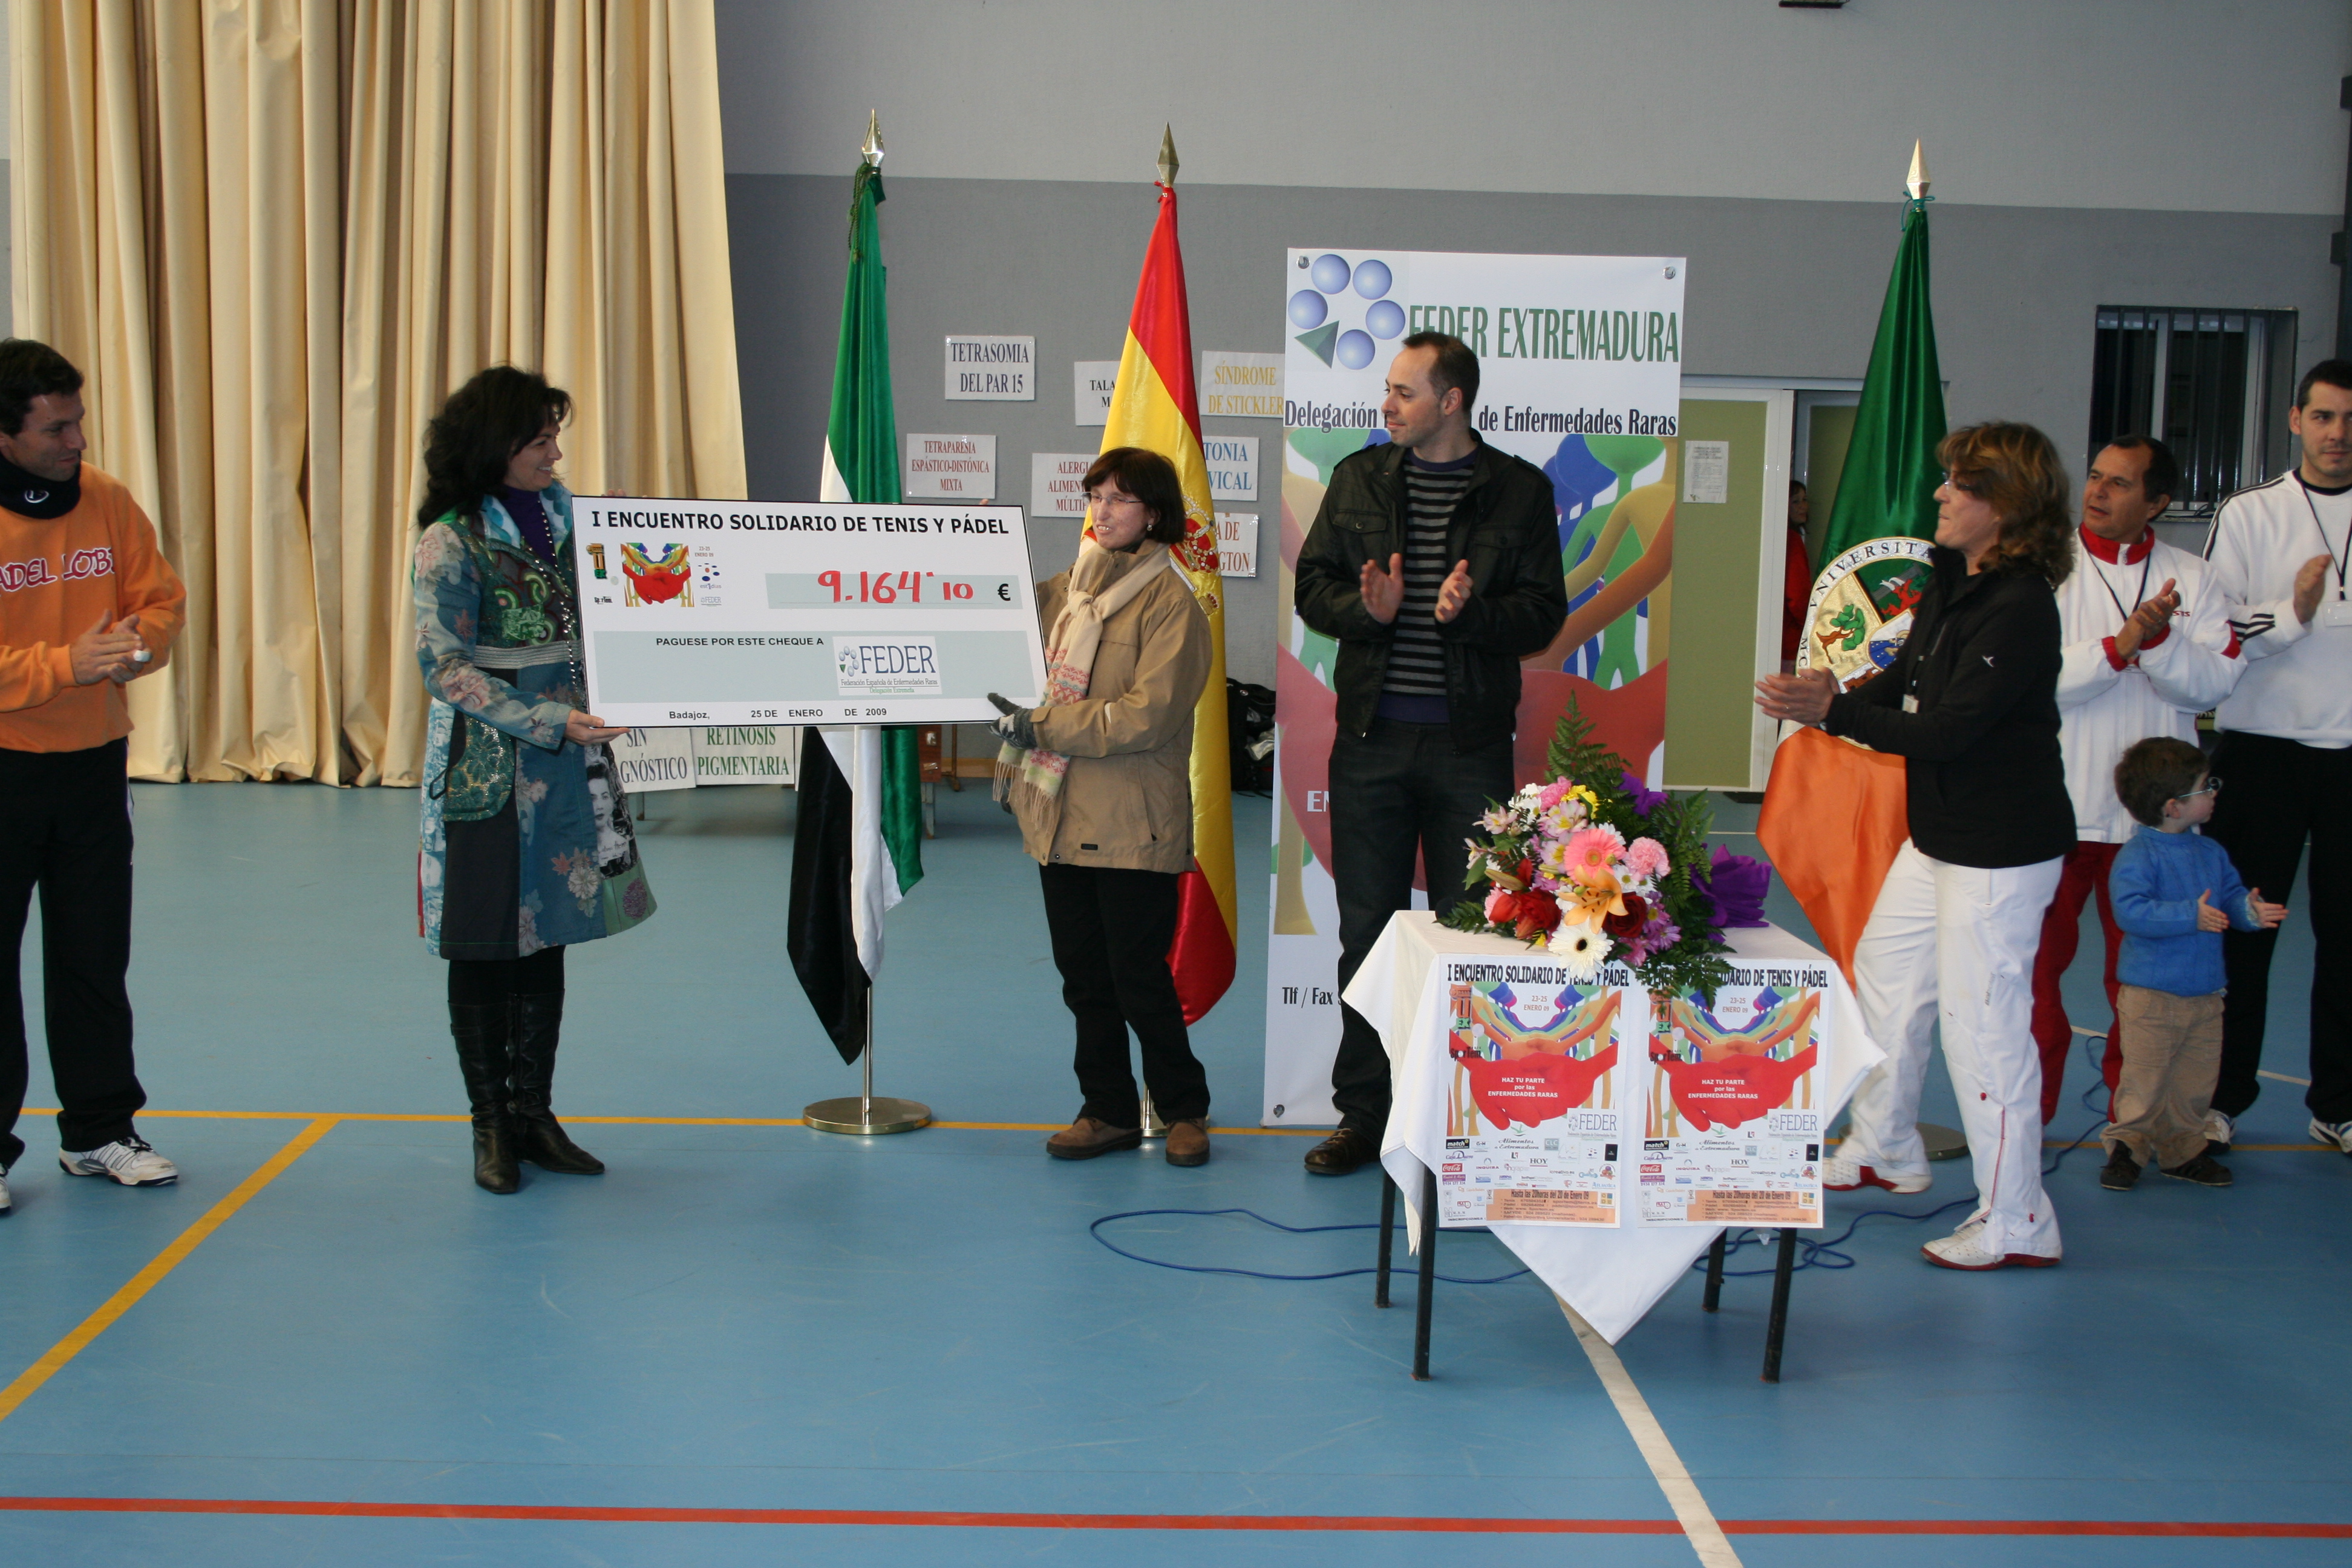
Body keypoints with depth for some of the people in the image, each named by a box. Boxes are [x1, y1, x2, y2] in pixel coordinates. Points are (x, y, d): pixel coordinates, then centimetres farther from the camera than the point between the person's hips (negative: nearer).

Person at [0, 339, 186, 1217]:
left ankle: (99, 1130, 25)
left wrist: (138, 642, -14)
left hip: (92, 761, 5)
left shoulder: (106, 503, 1)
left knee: (95, 956, 13)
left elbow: (162, 599, 7)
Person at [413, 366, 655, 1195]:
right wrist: (551, 721, -20)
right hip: (486, 771, -6)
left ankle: (534, 1116, 20)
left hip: (567, 763, 6)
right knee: (484, 951, 4)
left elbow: (597, 628, 18)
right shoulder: (451, 542, -11)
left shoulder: (560, 517, 8)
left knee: (546, 941, 10)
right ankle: (491, 1127, 15)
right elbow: (446, 668, -15)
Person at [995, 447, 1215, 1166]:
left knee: (1140, 978, 0)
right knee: (1083, 977, 11)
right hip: (1061, 817, 7)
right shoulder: (1066, 588, 13)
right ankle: (1108, 1110, 23)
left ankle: (1185, 1110, 17)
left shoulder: (1170, 603, -9)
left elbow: (1148, 715, -18)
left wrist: (1045, 726, -18)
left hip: (1133, 824, -7)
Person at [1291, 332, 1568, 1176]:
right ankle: (1364, 1112, 17)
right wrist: (1366, 609, -12)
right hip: (1371, 736, 2)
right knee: (1366, 930, 7)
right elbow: (1313, 585, 9)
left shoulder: (1519, 491, 1)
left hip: (1470, 742, -2)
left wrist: (1473, 612, -20)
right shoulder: (1360, 478, 9)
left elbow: (1544, 613, -2)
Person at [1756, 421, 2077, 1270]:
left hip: (2001, 850, -10)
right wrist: (1838, 691, -6)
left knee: (1982, 1023, -6)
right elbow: (1909, 682, 13)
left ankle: (2016, 1223, 5)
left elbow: (1948, 731, -26)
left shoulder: (2019, 608, -22)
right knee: (1883, 970, 20)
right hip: (1939, 834, 10)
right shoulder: (1950, 580, 7)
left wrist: (1833, 713, -25)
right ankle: (1885, 1151, 39)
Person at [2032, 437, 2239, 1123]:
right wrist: (2119, 648, -19)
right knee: (2036, 963, 2)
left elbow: (2216, 681, -3)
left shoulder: (2190, 578, 7)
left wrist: (2158, 639, -18)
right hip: (2055, 809, -2)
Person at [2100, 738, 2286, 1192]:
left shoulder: (2211, 853, 9)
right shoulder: (2137, 856, -16)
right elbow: (2131, 911, -26)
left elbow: (2231, 896, 11)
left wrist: (2250, 910, -11)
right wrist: (2190, 917, -30)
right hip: (2151, 996, -7)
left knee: (2195, 1079, 13)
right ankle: (2127, 1146, 15)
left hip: (2204, 993, 7)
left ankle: (2181, 1149, 26)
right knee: (2145, 1077, 0)